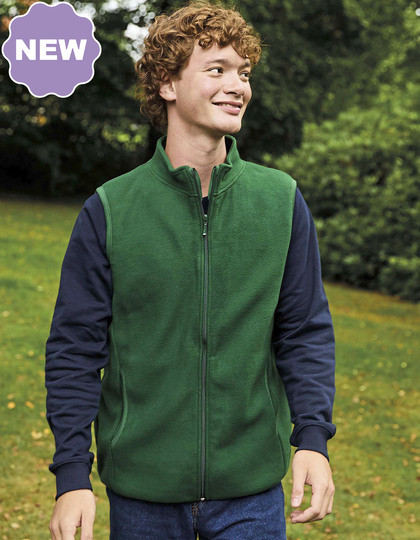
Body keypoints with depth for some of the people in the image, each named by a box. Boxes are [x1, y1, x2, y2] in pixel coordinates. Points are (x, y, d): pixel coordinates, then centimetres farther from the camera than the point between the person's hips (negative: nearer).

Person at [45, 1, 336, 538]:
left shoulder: (283, 201, 0)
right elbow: (75, 348, -2)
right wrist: (72, 475, -8)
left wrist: (313, 438, -9)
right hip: (141, 492, -1)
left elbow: (306, 332, 4)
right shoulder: (108, 211, -5)